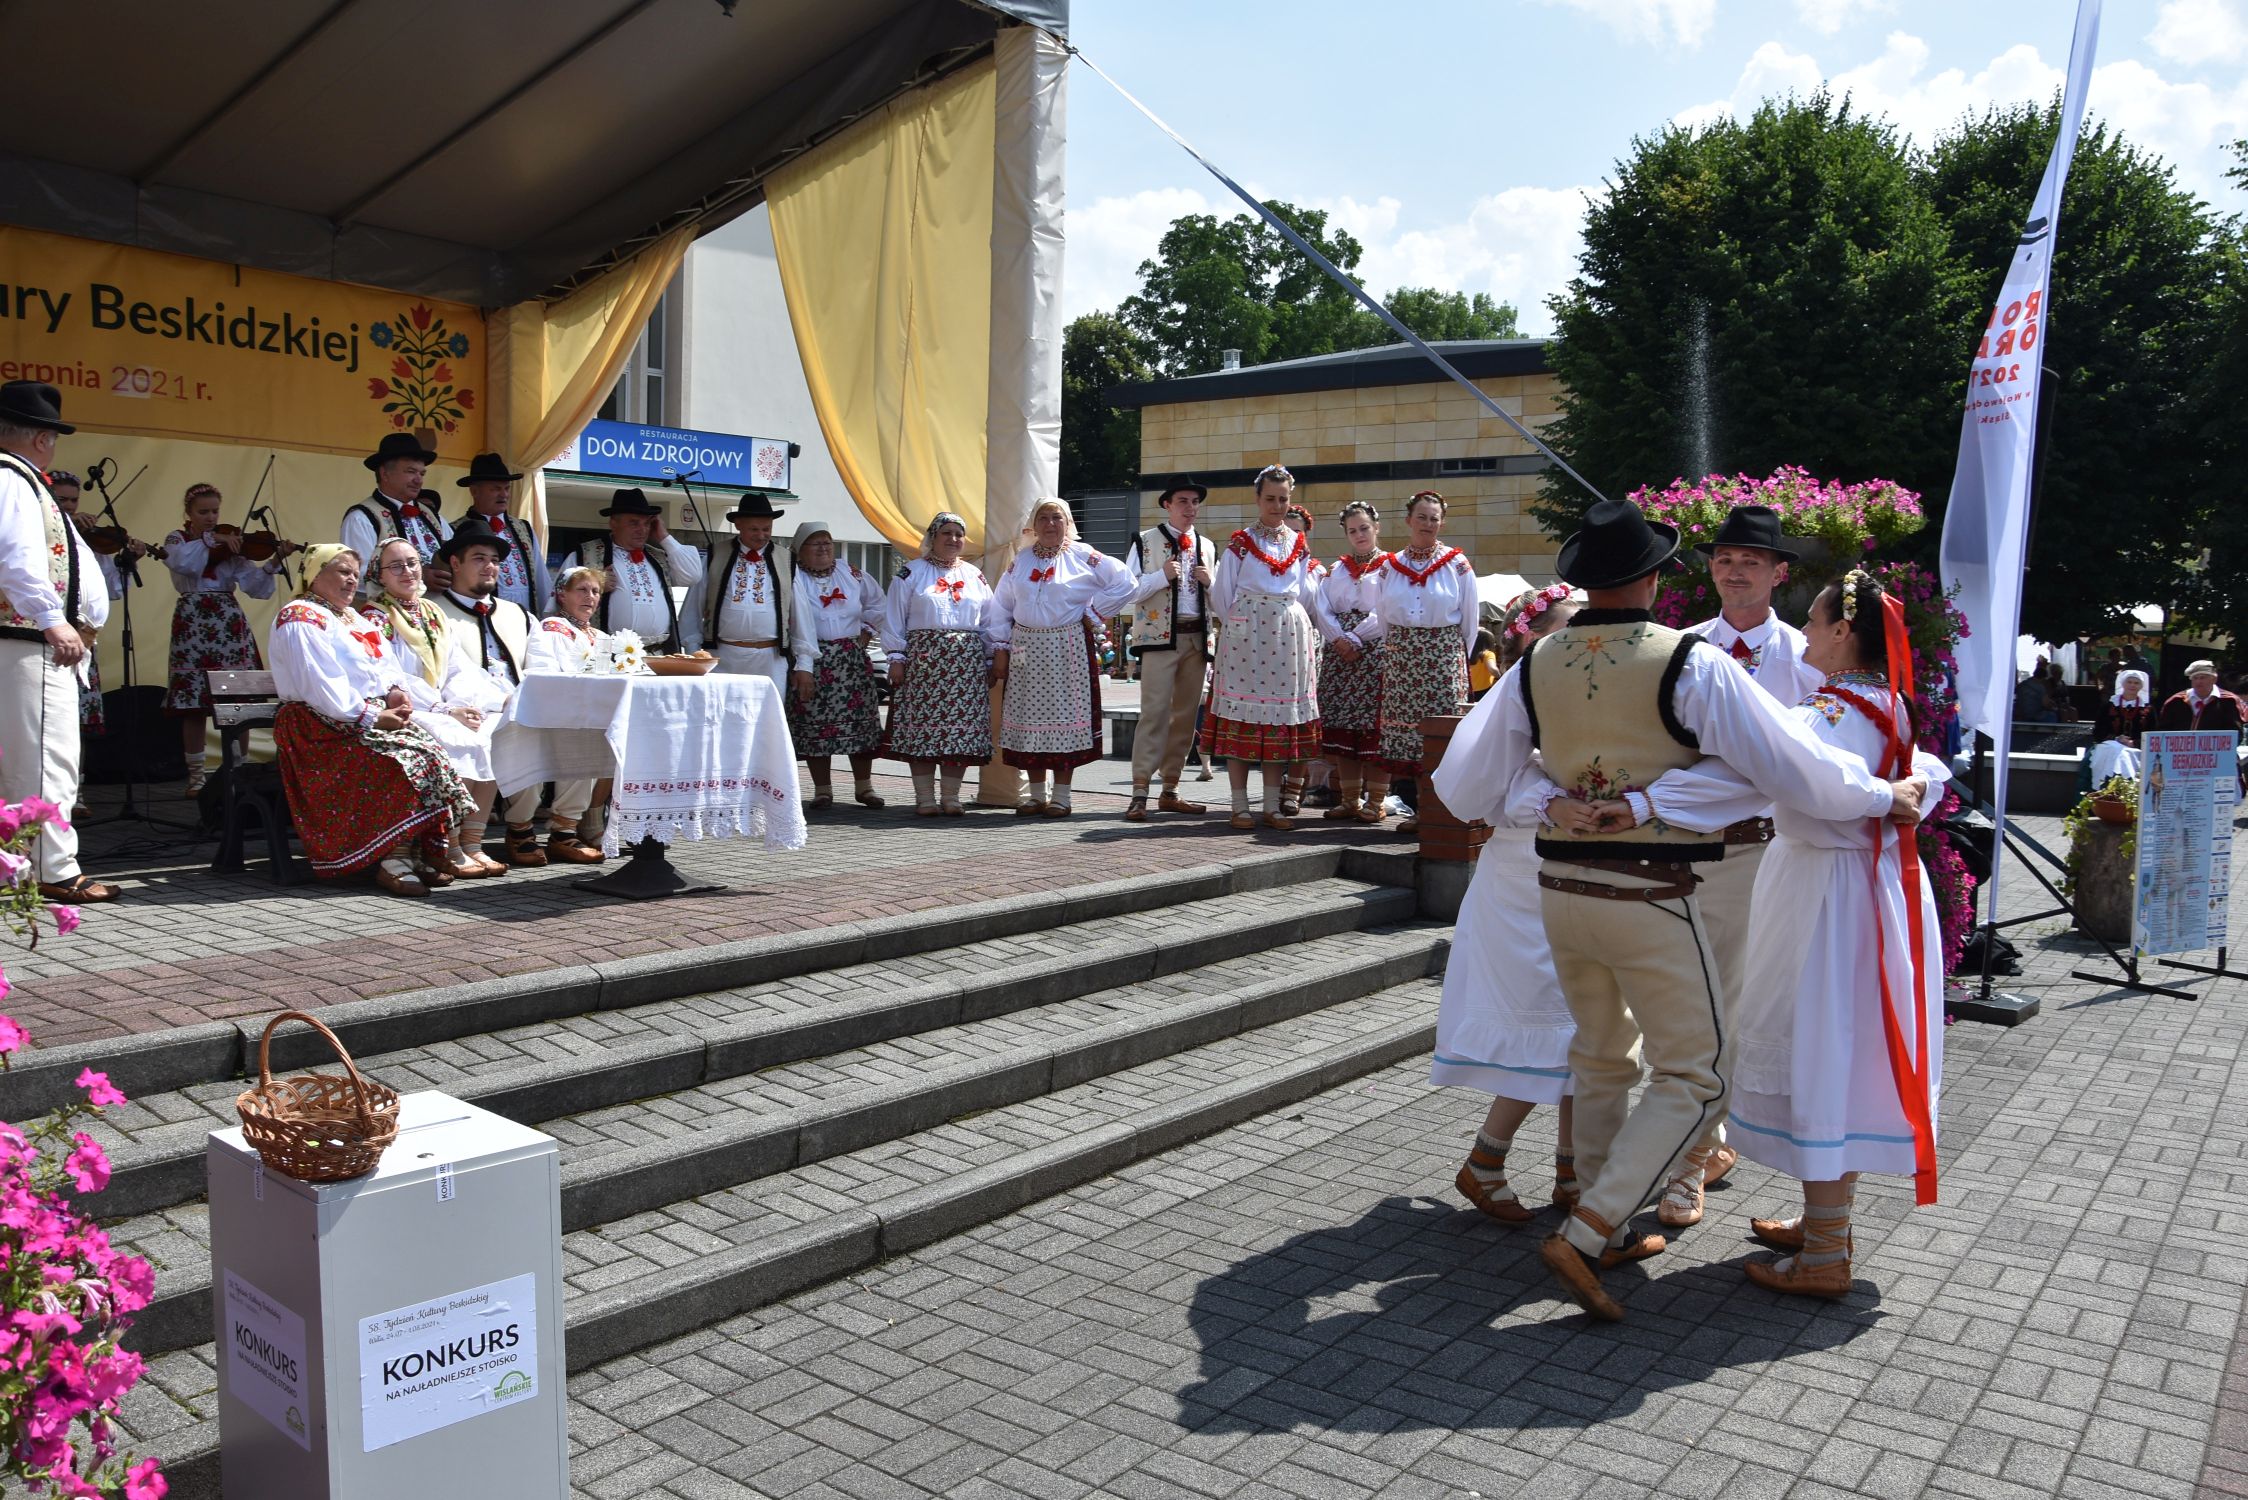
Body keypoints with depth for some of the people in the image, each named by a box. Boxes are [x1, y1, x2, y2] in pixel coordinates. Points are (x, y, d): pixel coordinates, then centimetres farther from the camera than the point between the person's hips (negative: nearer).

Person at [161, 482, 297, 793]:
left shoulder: (231, 543, 10)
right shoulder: (177, 540, 8)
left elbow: (254, 584, -3)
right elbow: (179, 561, -17)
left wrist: (275, 560, -18)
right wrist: (211, 539, -19)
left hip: (230, 625, 1)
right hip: (193, 625, -1)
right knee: (192, 703, -2)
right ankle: (195, 776, 8)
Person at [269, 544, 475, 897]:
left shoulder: (354, 618, 25)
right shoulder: (301, 619, -4)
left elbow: (388, 664, 20)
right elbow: (320, 687, -15)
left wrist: (395, 690, -3)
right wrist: (371, 717, -20)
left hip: (373, 716, 8)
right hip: (324, 726, -8)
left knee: (431, 752, -19)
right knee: (404, 760, -30)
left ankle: (430, 850, -22)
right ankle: (394, 860, -29)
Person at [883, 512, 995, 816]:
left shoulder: (975, 576, 16)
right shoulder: (911, 573, 6)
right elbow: (894, 619, 2)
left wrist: (990, 660, 10)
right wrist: (897, 657, -6)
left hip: (967, 662, 3)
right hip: (923, 658, -3)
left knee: (962, 727, 0)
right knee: (922, 725, -5)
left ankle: (951, 796, 7)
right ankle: (924, 797, 1)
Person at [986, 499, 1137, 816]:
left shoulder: (1083, 557, 1)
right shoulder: (1021, 559, 11)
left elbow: (1125, 582, -2)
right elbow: (1001, 606, 11)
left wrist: (1094, 614, -3)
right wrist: (1000, 648, 4)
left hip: (1068, 650, -3)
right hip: (1026, 648, 3)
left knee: (1065, 714, -4)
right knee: (1029, 717, 4)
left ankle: (1061, 796, 4)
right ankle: (1035, 795, 13)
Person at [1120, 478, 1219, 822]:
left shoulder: (1208, 547, 16)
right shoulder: (1145, 541, 3)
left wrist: (1210, 581, -2)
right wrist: (1162, 576, -15)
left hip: (1197, 638, 5)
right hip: (1159, 636, -5)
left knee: (1186, 715, 7)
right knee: (1155, 713, -12)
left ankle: (1170, 791, 15)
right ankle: (1140, 793, -11)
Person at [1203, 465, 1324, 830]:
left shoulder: (1300, 544, 14)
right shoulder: (1240, 543, 4)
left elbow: (1311, 600, 16)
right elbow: (1222, 598, 5)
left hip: (1290, 637, 4)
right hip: (1245, 636, -3)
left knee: (1282, 719, 4)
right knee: (1242, 718, -4)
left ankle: (1273, 805, 10)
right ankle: (1240, 806, 2)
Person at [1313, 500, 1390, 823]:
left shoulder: (1390, 566, 3)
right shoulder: (1337, 568, 19)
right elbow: (1323, 609, 8)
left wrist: (1357, 641, -13)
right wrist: (1339, 639, -8)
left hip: (1375, 650, -5)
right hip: (1338, 651, 5)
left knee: (1374, 724, -7)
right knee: (1342, 725, 3)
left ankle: (1374, 801, -3)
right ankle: (1349, 799, 11)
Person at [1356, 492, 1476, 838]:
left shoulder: (1457, 564, 3)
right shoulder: (1390, 566, 11)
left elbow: (1469, 622, 7)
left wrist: (1459, 658, 9)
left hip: (1444, 657, -3)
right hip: (1400, 658, 3)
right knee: (1406, 730, 0)